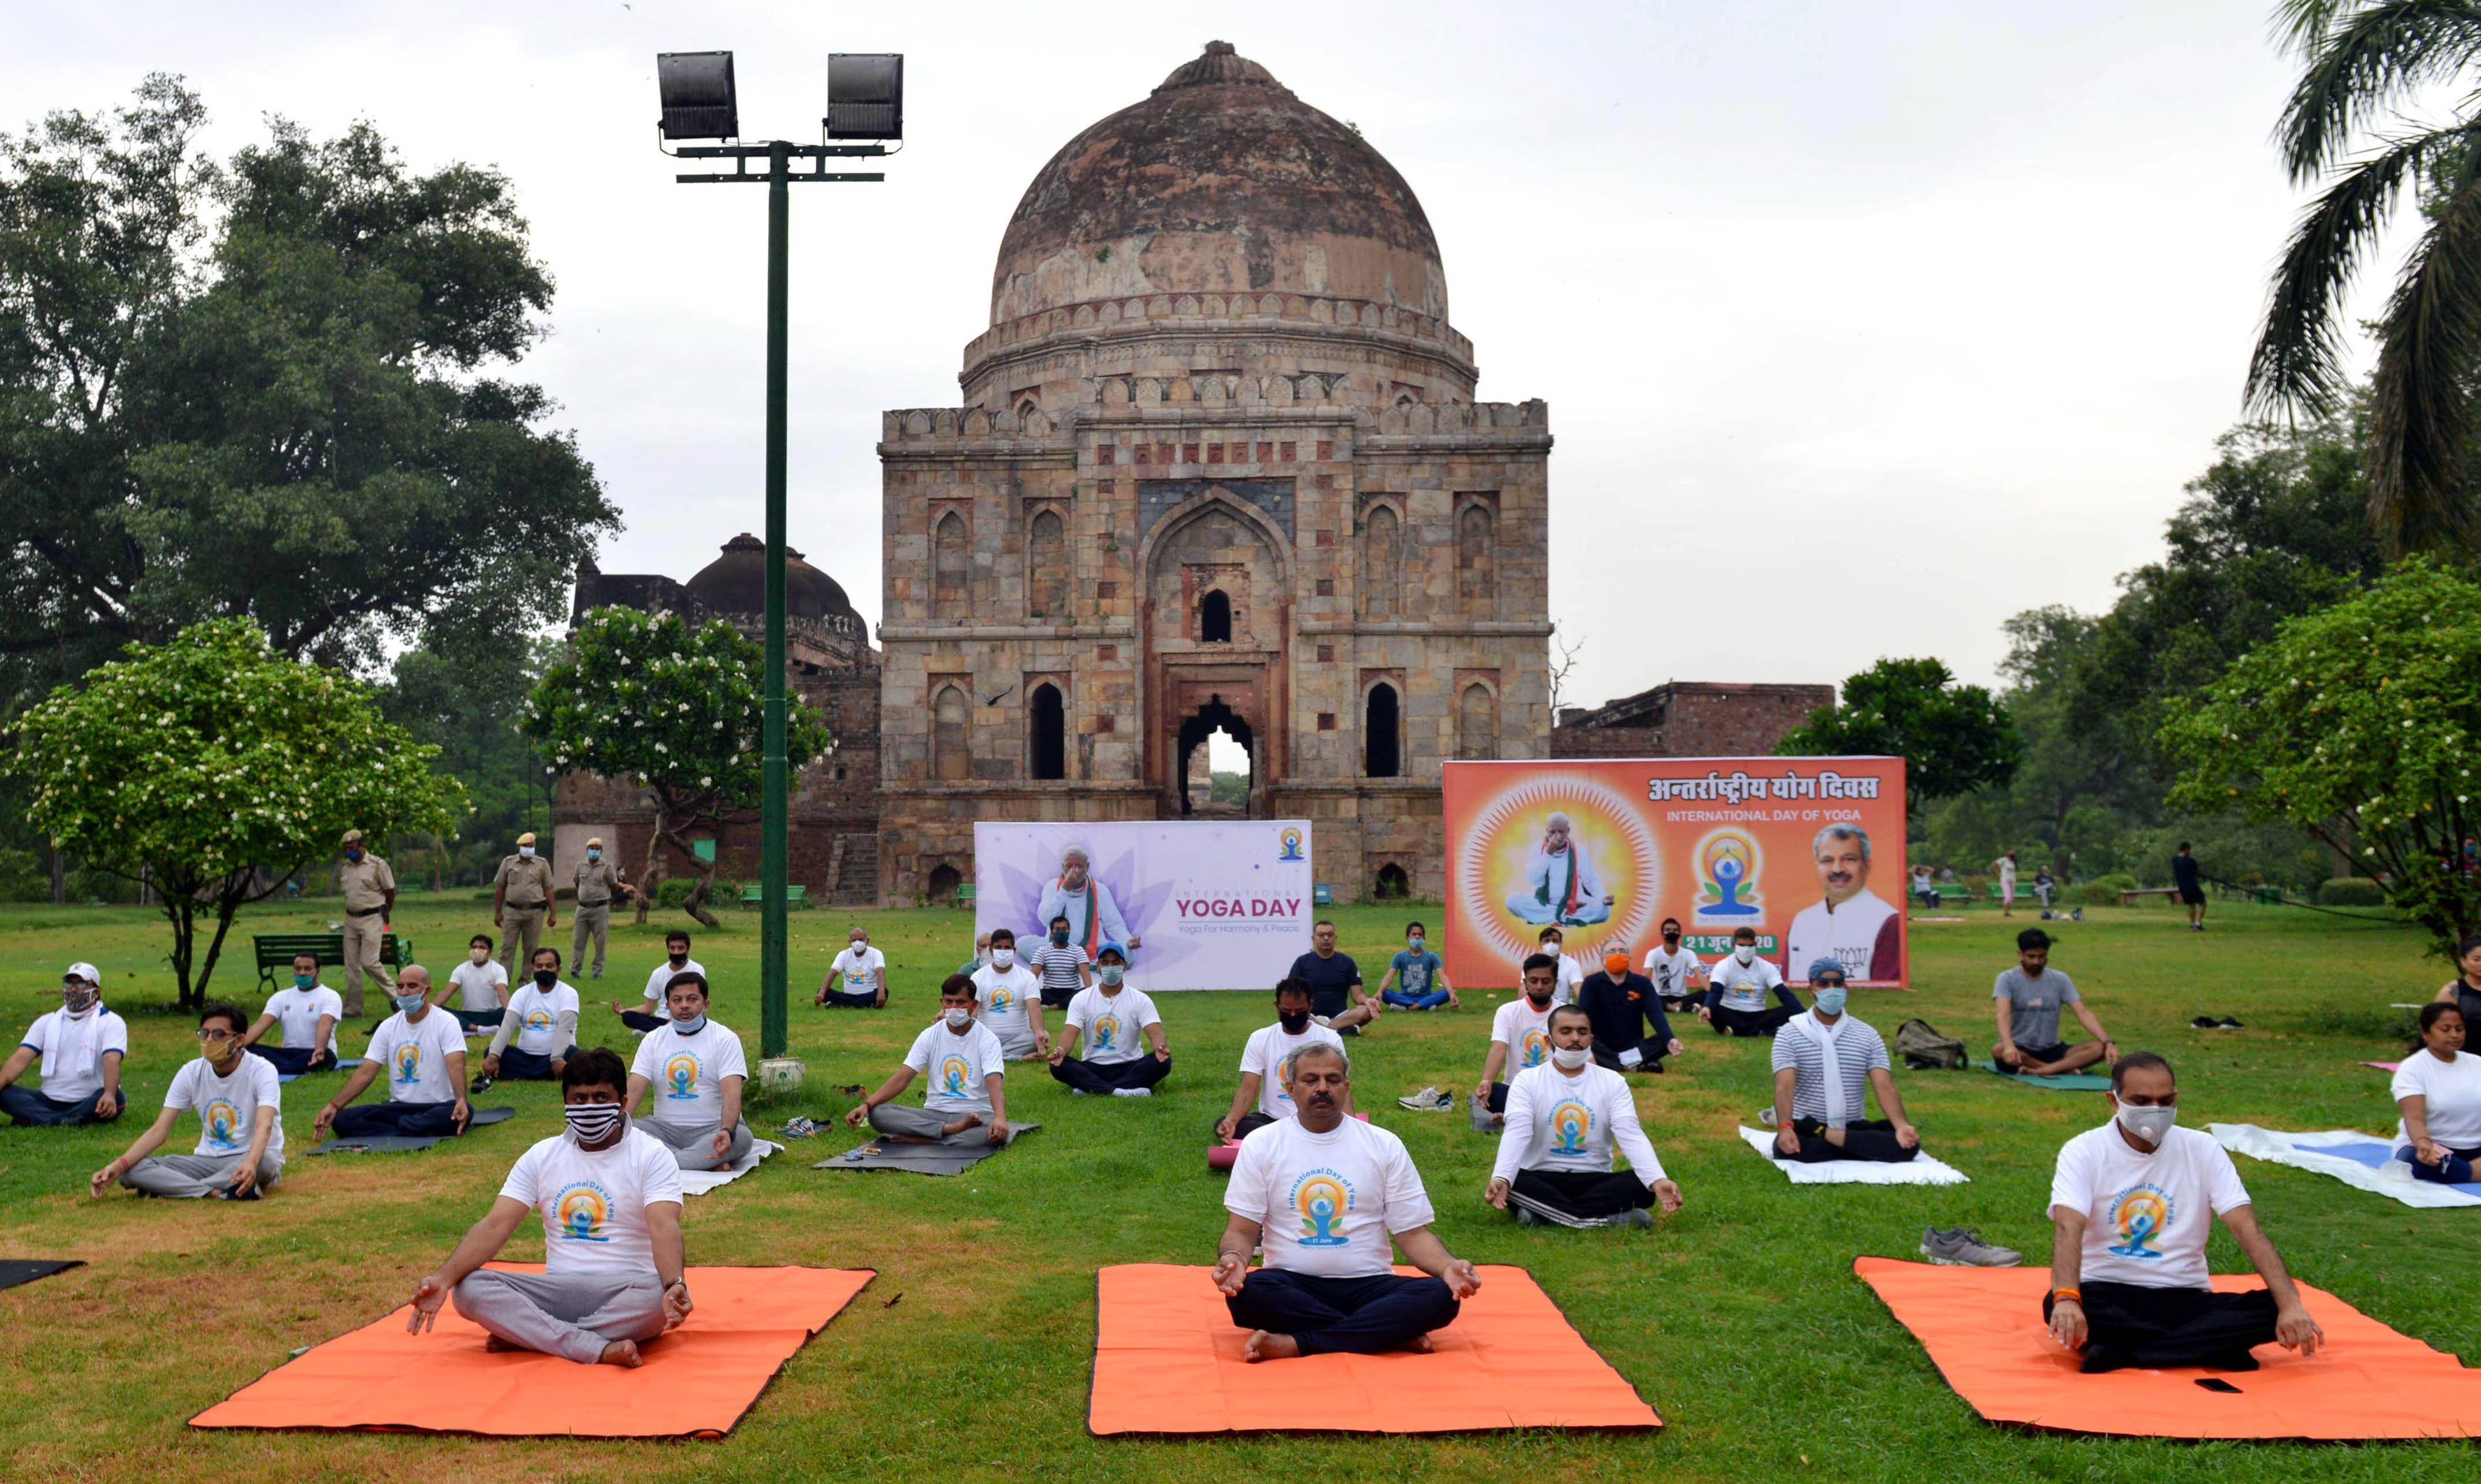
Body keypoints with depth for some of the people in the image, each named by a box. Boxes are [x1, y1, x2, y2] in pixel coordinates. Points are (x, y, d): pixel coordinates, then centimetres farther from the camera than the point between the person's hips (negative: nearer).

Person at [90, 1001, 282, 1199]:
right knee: (131, 1169, -17)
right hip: (207, 1160, 4)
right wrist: (118, 1166, -21)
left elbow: (263, 1127, -31)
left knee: (266, 1160, -42)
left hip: (252, 1158, -4)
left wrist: (251, 1163, -52)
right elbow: (159, 1130, -5)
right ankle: (217, 1192, -31)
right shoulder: (191, 1073, 0)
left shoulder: (262, 1070, -14)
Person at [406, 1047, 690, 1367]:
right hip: (558, 1290, 3)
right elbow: (494, 1226, -1)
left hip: (625, 1291, -3)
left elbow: (664, 1227, -19)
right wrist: (442, 1278, -20)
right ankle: (599, 1350, -32)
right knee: (469, 1287, -21)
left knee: (658, 1294, -38)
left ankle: (526, 1335, -22)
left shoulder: (653, 1156, -3)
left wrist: (675, 1286, -40)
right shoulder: (541, 1157, 9)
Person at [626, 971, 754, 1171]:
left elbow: (732, 1093, -16)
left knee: (742, 1138, -34)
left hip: (712, 1129, -3)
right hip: (665, 1128, 3)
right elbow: (634, 1090, -2)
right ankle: (709, 1162, -31)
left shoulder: (725, 1039, -3)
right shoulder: (653, 1040, 8)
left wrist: (727, 1131, -36)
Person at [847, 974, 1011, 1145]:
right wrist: (866, 1105, -18)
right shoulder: (930, 1036, 4)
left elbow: (995, 1084, -20)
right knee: (876, 1114, -22)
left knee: (999, 1131, -39)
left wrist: (1000, 1118, -42)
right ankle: (952, 1130, -27)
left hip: (976, 1115, -3)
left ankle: (919, 1139, -29)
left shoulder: (988, 1040, -4)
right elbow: (902, 1079, -2)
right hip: (934, 1113, 3)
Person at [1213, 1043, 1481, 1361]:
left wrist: (1448, 1266, -16)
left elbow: (1413, 1233, 6)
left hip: (1368, 1285, 1)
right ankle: (1394, 1334, -25)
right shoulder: (1261, 1144, 6)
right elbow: (1242, 1230, 2)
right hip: (1293, 1285, -1)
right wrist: (1233, 1258, -22)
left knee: (1441, 1297, -28)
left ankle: (1295, 1344, -29)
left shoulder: (1385, 1146, 8)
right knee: (1246, 1292, -35)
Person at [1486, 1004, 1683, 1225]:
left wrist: (1658, 1180, -29)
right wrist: (1501, 1178, -38)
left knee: (1642, 1184, -26)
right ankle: (1612, 1216, -32)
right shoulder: (1527, 1080, -2)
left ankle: (1542, 1212, -27)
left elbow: (1631, 1135, -10)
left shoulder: (1613, 1082, 4)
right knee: (1512, 1182, -34)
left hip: (1595, 1180, 2)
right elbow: (1517, 1134, -16)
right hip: (1541, 1179, -2)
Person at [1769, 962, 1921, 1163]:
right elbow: (1785, 1086, -14)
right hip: (1806, 1127, -3)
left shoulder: (1868, 1035, 6)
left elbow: (1885, 1086, -5)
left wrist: (1902, 1125, -25)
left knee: (1908, 1144, -23)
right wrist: (1785, 1127, -34)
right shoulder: (1790, 1034, -1)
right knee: (1785, 1149, -37)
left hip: (1855, 1127, 3)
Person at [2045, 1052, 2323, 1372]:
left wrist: (2291, 1305, -22)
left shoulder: (2201, 1149, 3)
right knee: (2056, 1306, -35)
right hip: (2107, 1294, -2)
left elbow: (2248, 1230, -6)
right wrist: (2066, 1299, -41)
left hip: (2186, 1297, 3)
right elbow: (2068, 1229, -21)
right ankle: (2210, 1348, -25)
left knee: (2272, 1309, -24)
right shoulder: (2083, 1152, -5)